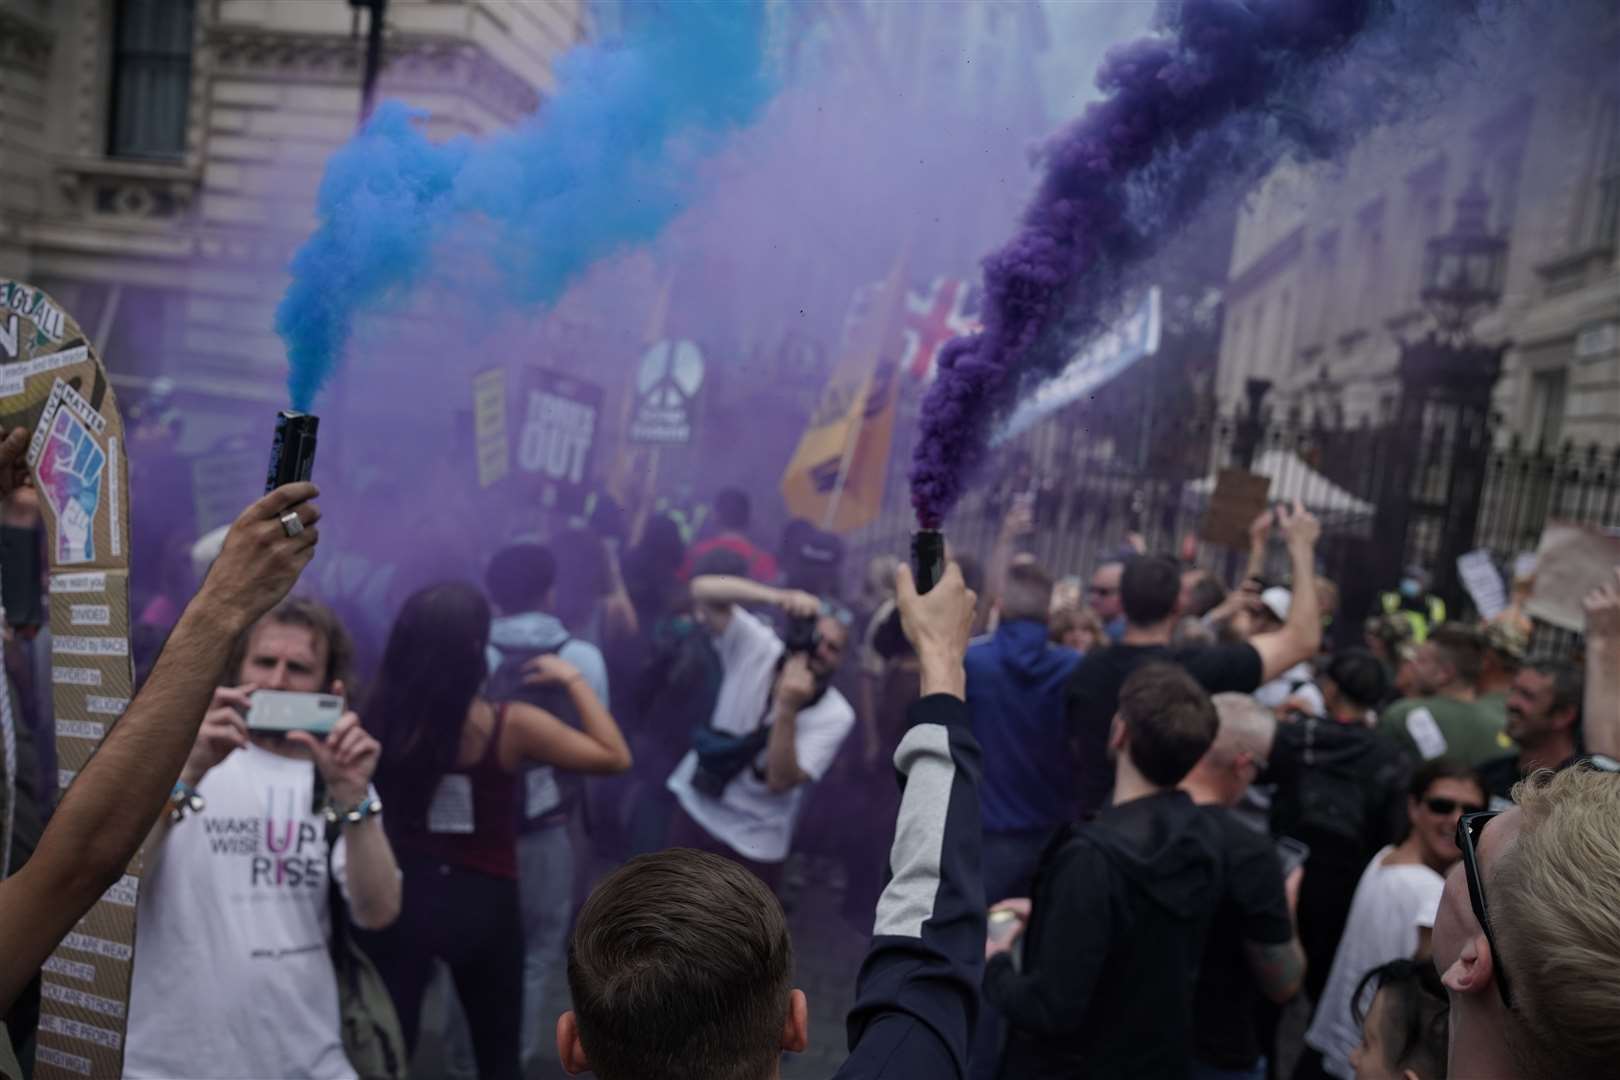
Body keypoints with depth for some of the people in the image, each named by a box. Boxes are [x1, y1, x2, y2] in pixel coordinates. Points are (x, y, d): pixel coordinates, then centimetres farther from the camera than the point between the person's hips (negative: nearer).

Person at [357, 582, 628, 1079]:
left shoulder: (379, 718, -14)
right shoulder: (511, 725, -19)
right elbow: (615, 757, -11)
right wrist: (573, 679, -2)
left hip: (400, 896, 1)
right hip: (484, 903, -1)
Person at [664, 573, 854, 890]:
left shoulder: (835, 715, -18)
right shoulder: (757, 648, -13)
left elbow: (780, 780, -27)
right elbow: (703, 589, -24)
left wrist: (788, 709, -40)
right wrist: (779, 597, -38)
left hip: (756, 846, -2)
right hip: (697, 815, 3)